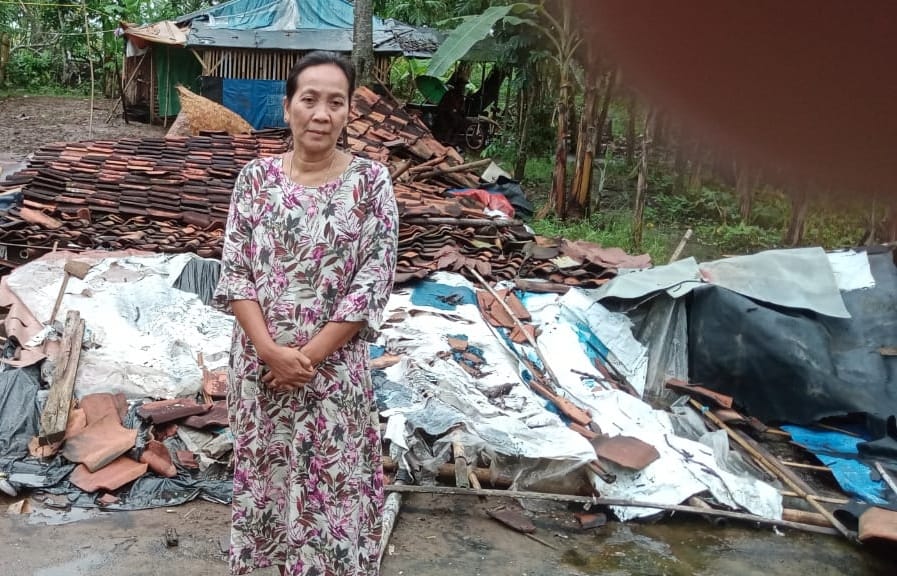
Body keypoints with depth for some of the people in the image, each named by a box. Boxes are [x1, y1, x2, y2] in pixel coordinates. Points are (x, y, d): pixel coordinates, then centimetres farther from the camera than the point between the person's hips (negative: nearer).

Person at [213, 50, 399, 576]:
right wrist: (270, 349, -16)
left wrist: (309, 355, -14)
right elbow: (235, 272, -3)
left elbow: (374, 282, -11)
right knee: (267, 475, 17)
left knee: (332, 483, 9)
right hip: (260, 363, 3)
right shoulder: (256, 178, -1)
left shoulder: (370, 181, -8)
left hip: (335, 367, -2)